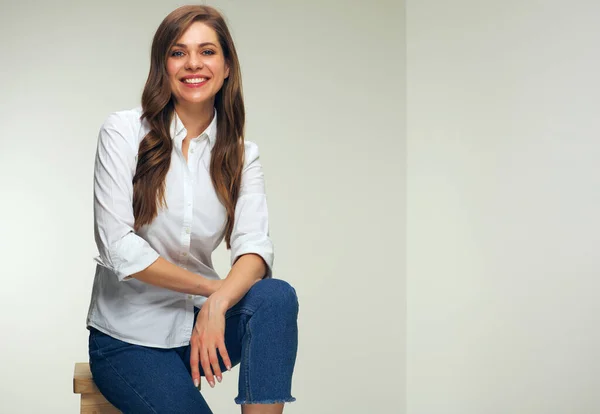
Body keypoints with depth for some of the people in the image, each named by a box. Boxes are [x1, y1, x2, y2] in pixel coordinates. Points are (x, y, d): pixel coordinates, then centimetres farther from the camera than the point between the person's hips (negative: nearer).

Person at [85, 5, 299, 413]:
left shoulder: (242, 153, 3)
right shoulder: (124, 132, -7)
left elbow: (255, 246, -12)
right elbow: (119, 248, -15)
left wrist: (217, 304, -32)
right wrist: (211, 287, -15)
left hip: (197, 321, 3)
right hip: (129, 336, -3)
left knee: (277, 296, -26)